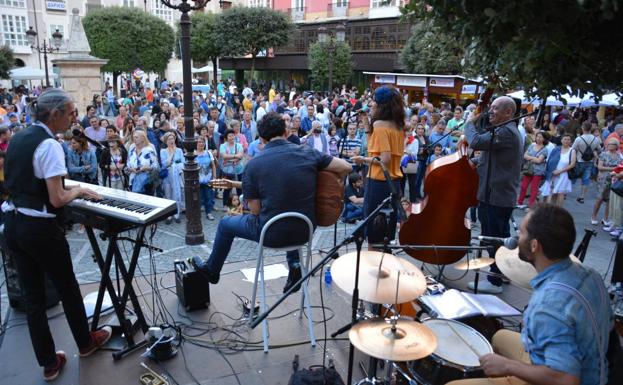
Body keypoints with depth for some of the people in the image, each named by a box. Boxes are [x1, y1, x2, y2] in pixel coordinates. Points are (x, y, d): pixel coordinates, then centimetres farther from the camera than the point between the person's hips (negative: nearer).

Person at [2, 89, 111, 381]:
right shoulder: (49, 145, -18)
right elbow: (57, 200, -22)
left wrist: (66, 187, 16)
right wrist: (78, 191, -4)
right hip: (40, 228, -8)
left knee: (31, 295, 14)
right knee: (68, 288, 14)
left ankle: (49, 363, 28)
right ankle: (85, 342, 36)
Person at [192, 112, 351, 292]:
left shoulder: (254, 164, -11)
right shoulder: (307, 153, -5)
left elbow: (255, 210, -8)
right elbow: (346, 167, -1)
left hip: (273, 234, -3)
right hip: (305, 230, 3)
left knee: (225, 224, 24)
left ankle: (212, 270, 46)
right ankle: (294, 264, 27)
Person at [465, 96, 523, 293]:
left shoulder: (506, 132, -19)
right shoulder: (509, 131, 16)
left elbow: (476, 142, -29)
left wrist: (470, 122, -12)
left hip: (496, 196, -11)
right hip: (503, 195, 11)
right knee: (501, 236, 21)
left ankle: (494, 281, 5)